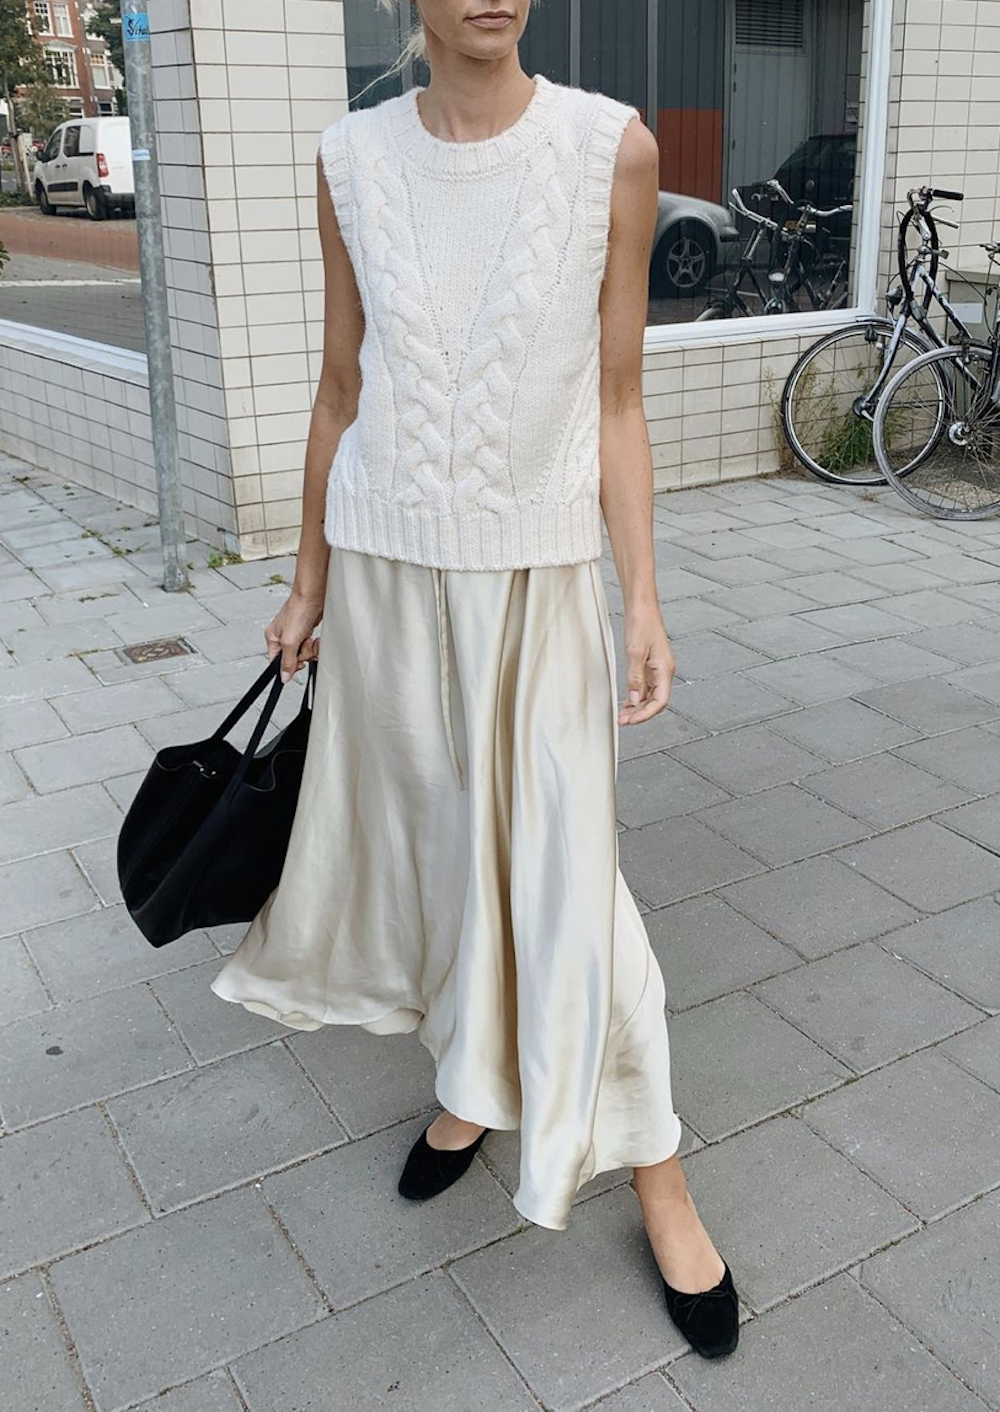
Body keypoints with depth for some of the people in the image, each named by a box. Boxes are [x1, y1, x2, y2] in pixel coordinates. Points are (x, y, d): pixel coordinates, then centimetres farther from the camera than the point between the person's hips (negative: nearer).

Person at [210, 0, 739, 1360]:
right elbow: (341, 393, 7)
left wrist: (644, 599, -7)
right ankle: (472, 1083, 39)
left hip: (536, 570, -2)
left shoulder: (612, 149, -6)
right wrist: (309, 580, 11)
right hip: (385, 562, 3)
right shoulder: (354, 161, 0)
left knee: (559, 860, -1)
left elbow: (616, 402, -3)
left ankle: (659, 1182, 18)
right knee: (431, 834, 14)